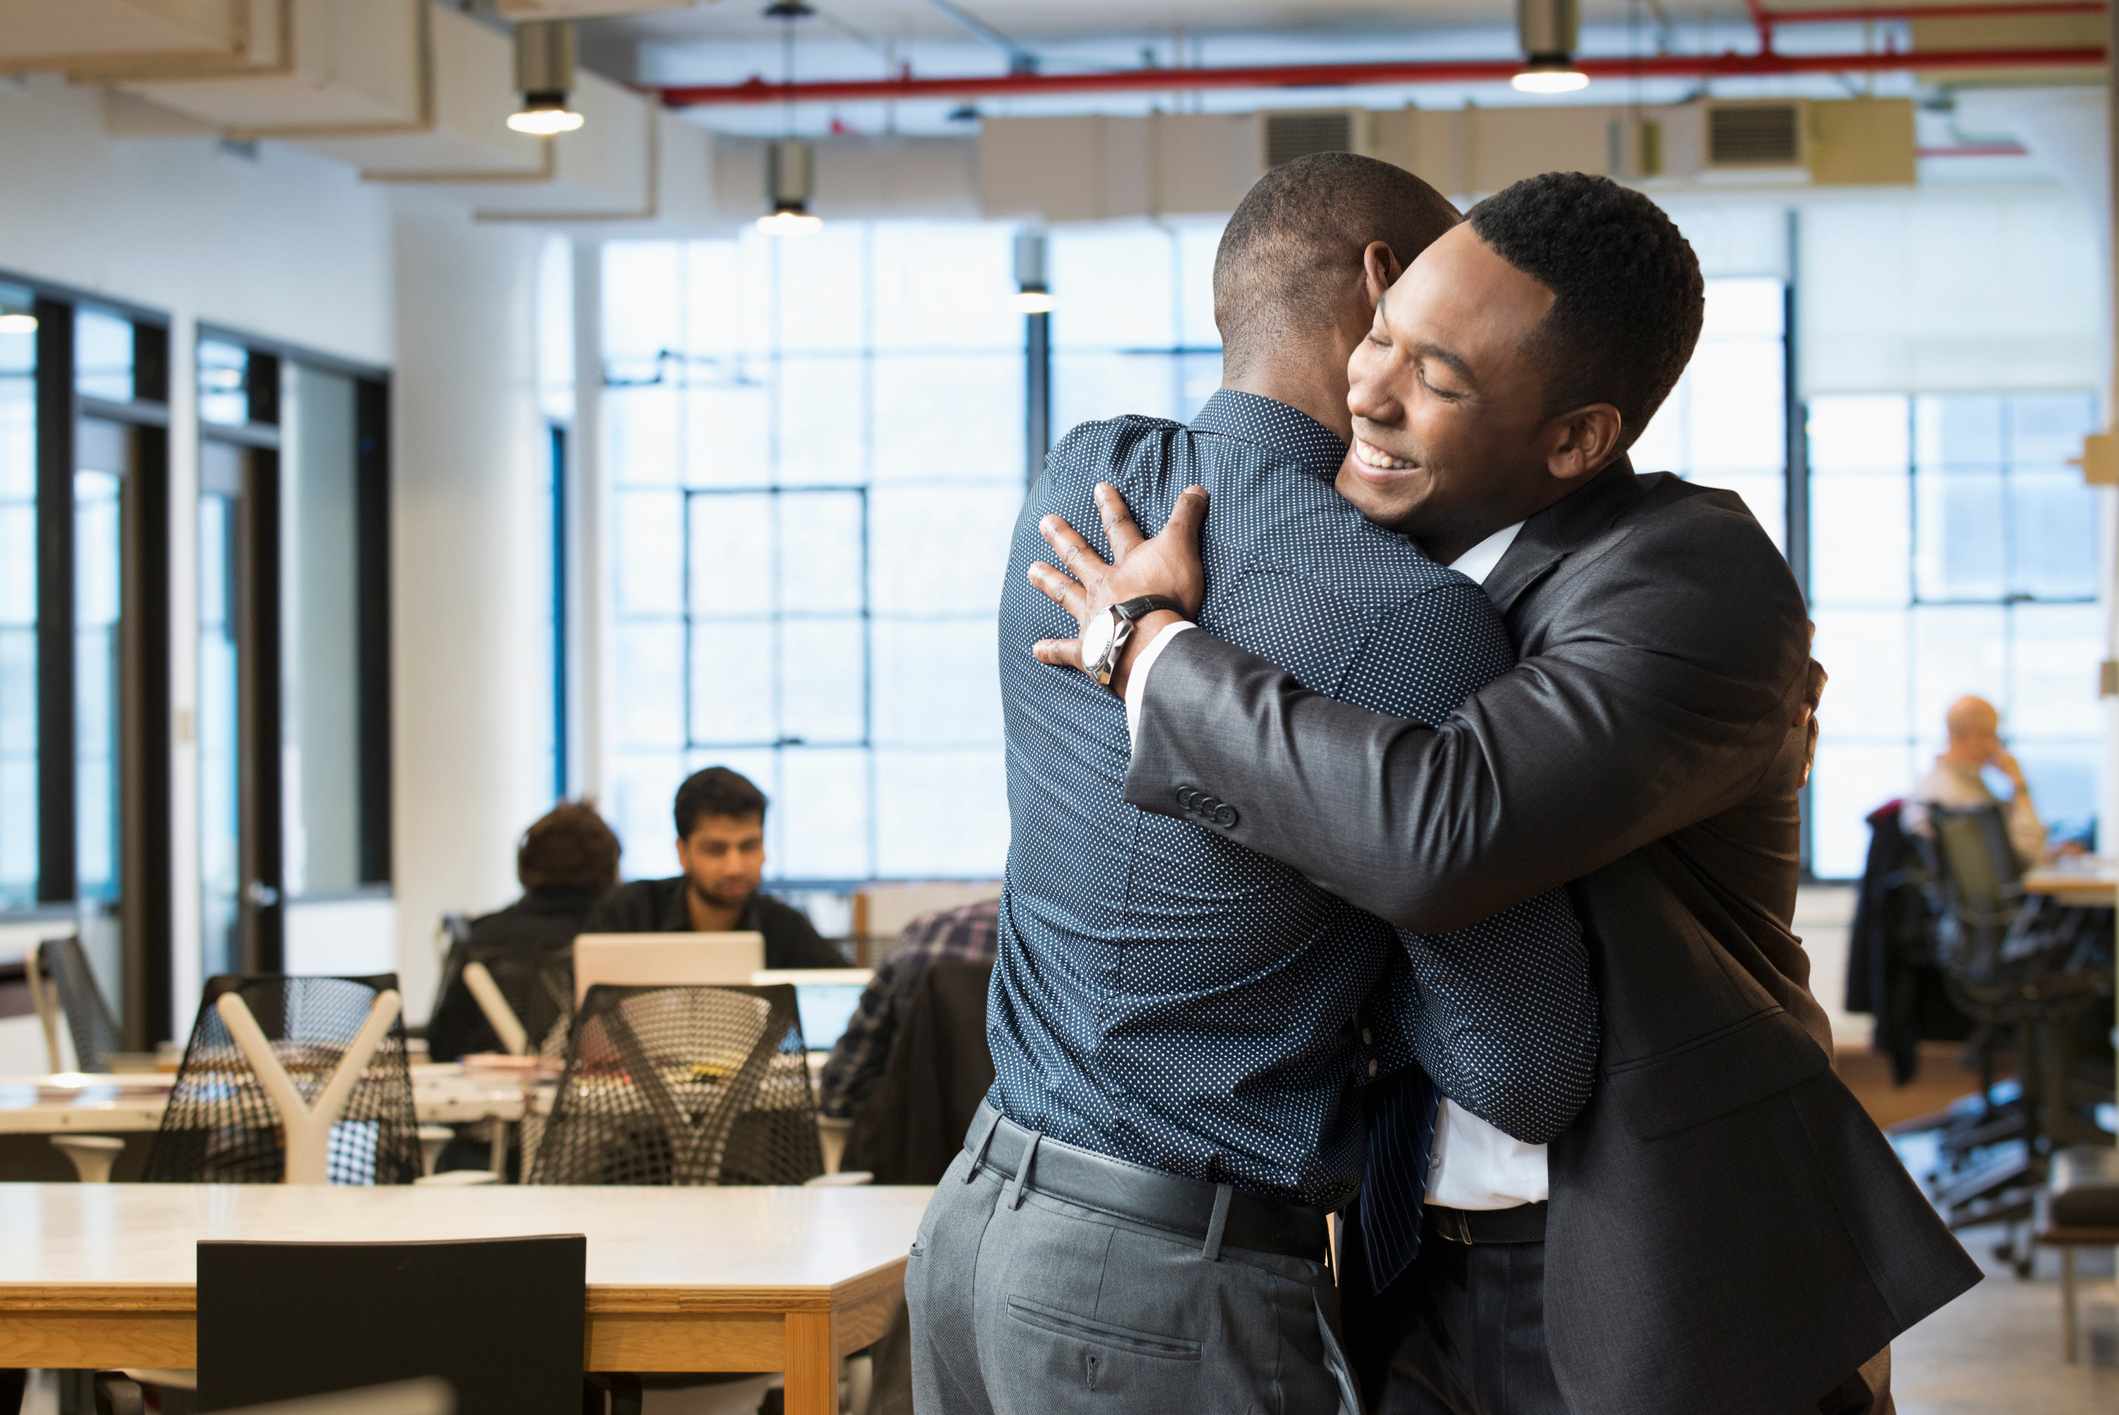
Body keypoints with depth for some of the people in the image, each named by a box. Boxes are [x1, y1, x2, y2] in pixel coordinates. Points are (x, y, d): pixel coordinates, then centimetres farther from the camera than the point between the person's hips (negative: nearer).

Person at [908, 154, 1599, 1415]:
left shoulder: (1082, 482, 3)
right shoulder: (1407, 618, -18)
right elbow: (1529, 1079, -16)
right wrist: (1372, 966, 3)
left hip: (976, 1219, 8)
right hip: (1173, 1306, -8)